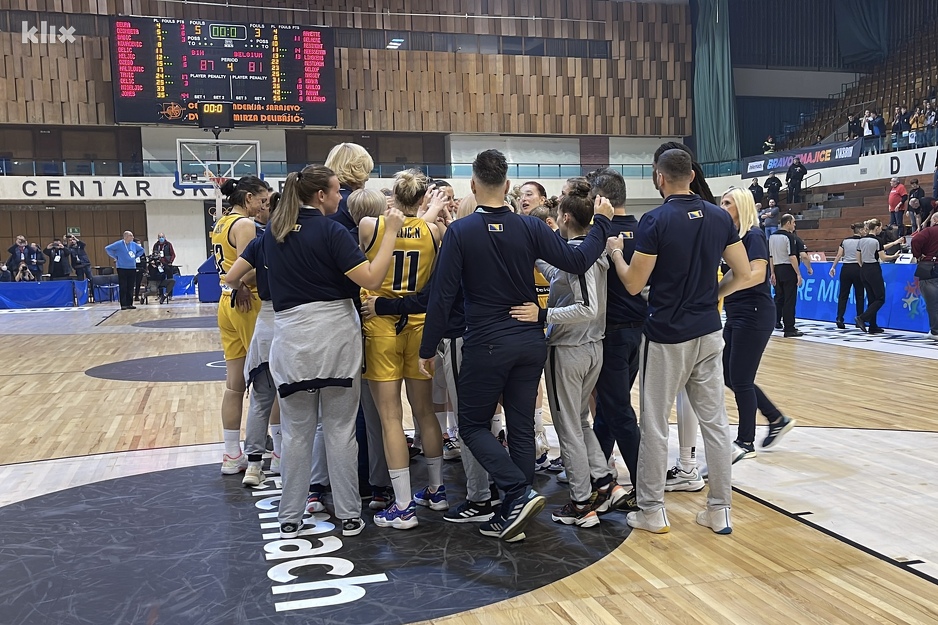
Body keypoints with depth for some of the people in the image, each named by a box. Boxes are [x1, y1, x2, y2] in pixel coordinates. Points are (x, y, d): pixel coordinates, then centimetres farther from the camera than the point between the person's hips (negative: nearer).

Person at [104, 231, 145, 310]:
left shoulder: (134, 244, 7)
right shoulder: (119, 244, -7)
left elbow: (141, 250, 23)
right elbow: (108, 249, -8)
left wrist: (135, 256, 10)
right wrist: (116, 257, -6)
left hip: (132, 268, 5)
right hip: (122, 268, -5)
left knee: (130, 288, 7)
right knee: (123, 288, -4)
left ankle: (130, 304, 14)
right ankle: (123, 305, -1)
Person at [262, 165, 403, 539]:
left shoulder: (273, 230, 9)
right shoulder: (330, 230, -8)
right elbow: (371, 279, -16)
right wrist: (390, 231, -10)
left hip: (291, 335, 4)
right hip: (335, 332, -4)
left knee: (296, 433, 11)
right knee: (340, 430, 6)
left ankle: (290, 518, 19)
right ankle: (349, 516, 14)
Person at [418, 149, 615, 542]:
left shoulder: (460, 232, -10)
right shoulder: (530, 227, -2)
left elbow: (443, 295, -11)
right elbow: (577, 261, -4)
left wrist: (428, 349, -3)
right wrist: (601, 222, 12)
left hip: (486, 346, -4)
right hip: (530, 343, 4)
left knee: (473, 425, 10)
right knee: (521, 428, 11)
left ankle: (520, 494, -7)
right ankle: (511, 516, 18)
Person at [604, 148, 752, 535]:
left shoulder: (656, 220, -13)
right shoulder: (719, 217, 3)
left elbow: (633, 284, -12)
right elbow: (743, 273, 6)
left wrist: (615, 252, 4)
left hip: (666, 335, -5)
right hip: (708, 332, 5)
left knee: (655, 424, 5)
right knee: (714, 420, 10)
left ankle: (651, 511, 14)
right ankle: (720, 510, 17)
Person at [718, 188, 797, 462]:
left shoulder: (753, 236, -11)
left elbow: (757, 274, -24)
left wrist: (722, 289, -32)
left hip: (754, 316, -9)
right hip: (736, 316, 9)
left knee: (740, 379, -4)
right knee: (729, 376, 12)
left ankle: (745, 443, 9)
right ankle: (778, 419, 26)